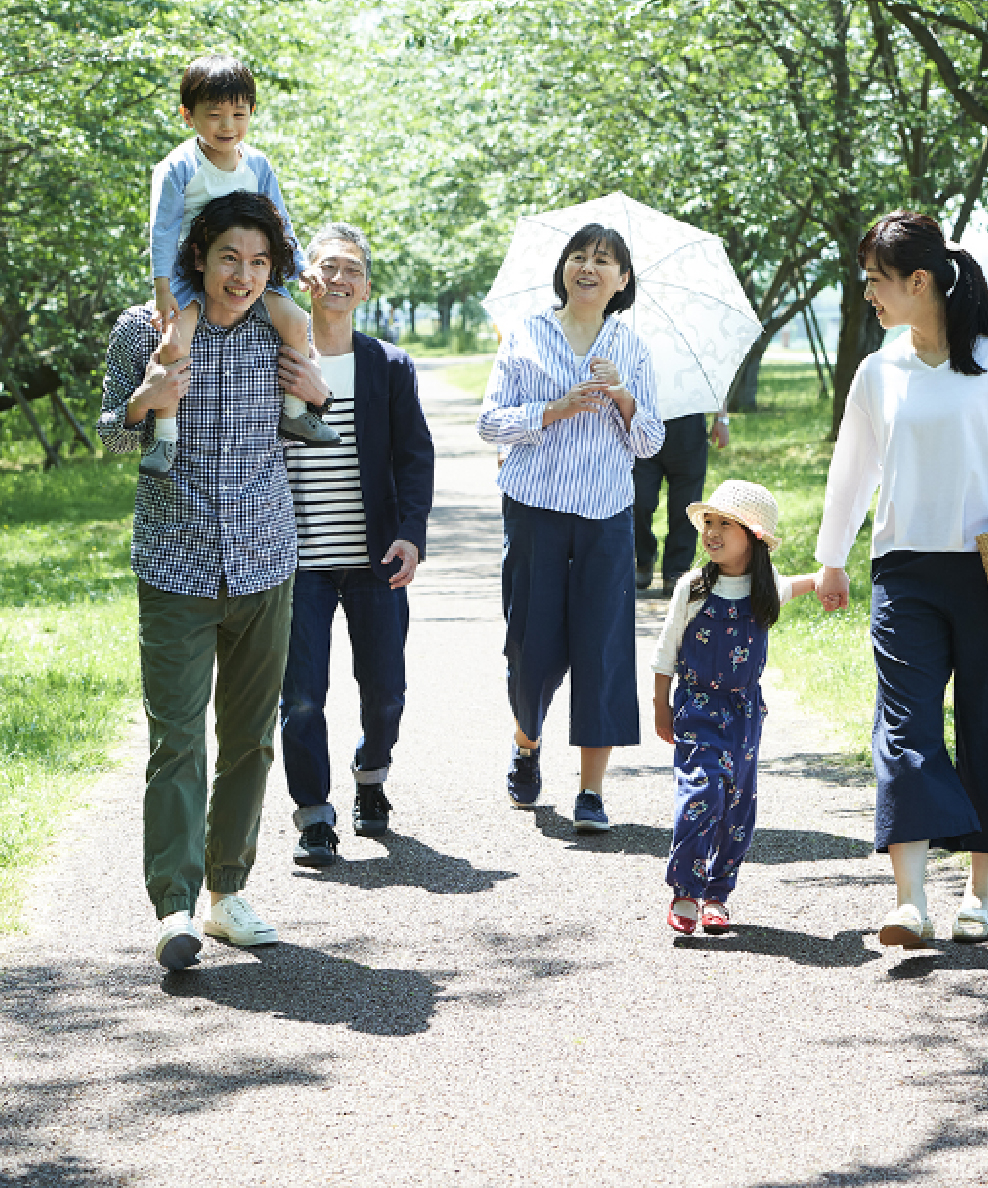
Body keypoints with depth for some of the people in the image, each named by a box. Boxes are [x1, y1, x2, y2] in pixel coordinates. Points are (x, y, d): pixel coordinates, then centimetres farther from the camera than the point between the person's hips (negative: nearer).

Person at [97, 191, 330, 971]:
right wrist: (143, 405, -15)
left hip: (265, 565, 3)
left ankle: (228, 890, 20)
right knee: (177, 737, -11)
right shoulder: (144, 331, -3)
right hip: (176, 567, -3)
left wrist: (316, 393, -4)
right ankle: (175, 907, -13)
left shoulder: (281, 334, 4)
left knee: (251, 737, 9)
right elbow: (113, 438, 7)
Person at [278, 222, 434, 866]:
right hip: (299, 561, -1)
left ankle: (372, 776, 36)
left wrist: (411, 535, -10)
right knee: (303, 695, -4)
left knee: (385, 690, 7)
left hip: (376, 558, 1)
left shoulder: (391, 367, 6)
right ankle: (315, 815, 8)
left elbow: (415, 454, 3)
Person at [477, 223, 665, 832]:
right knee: (534, 641, 1)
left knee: (602, 645, -6)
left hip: (606, 515, 1)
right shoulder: (525, 336, 6)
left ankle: (592, 790, -1)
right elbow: (491, 421, 2)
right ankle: (527, 746, 31)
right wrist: (555, 410, -12)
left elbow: (649, 443, 9)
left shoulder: (633, 349, 10)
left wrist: (623, 399, -10)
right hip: (534, 508, -1)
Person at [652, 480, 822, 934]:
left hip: (744, 709, 4)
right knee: (701, 793, -17)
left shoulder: (765, 588, 0)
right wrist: (661, 707, 2)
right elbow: (666, 651, 0)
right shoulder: (692, 588, -9)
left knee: (738, 802, 4)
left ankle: (717, 893, 16)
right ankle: (684, 891, -7)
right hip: (697, 707, -4)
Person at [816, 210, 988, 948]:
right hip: (905, 568, 2)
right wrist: (832, 559, 28)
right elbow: (852, 470, 21)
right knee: (906, 726, -8)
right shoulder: (879, 373, 10)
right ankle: (911, 902, -15)